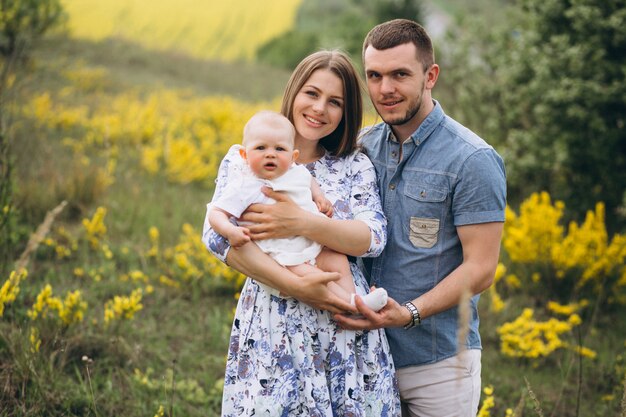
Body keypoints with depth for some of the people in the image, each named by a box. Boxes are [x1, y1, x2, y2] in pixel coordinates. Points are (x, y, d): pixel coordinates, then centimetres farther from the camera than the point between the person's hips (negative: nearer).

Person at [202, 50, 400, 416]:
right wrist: (294, 285, -19)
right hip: (271, 332, -1)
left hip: (347, 327, 2)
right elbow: (218, 235, -10)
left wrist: (301, 223, -23)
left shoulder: (356, 166, 9)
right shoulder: (244, 159, 5)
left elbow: (373, 237, -6)